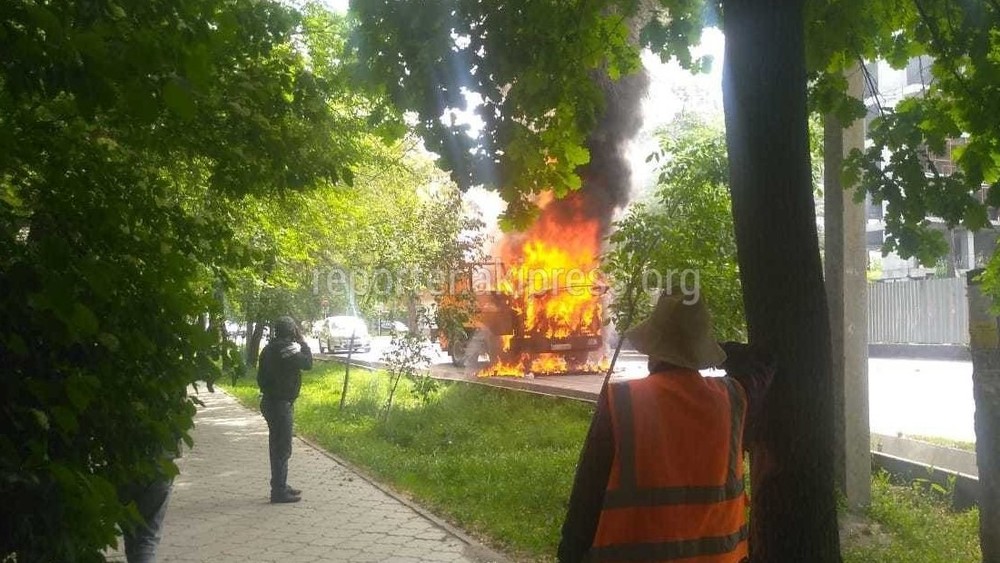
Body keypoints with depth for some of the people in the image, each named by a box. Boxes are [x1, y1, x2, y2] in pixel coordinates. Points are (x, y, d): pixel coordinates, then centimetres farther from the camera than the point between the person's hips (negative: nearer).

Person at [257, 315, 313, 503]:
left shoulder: (269, 348, 10)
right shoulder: (285, 349, -19)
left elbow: (261, 376, 16)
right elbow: (308, 363, -13)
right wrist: (302, 341, -5)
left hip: (270, 401, 10)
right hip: (280, 403, -10)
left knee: (278, 446, 17)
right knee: (283, 448, -4)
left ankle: (280, 486, 27)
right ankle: (279, 491, 0)